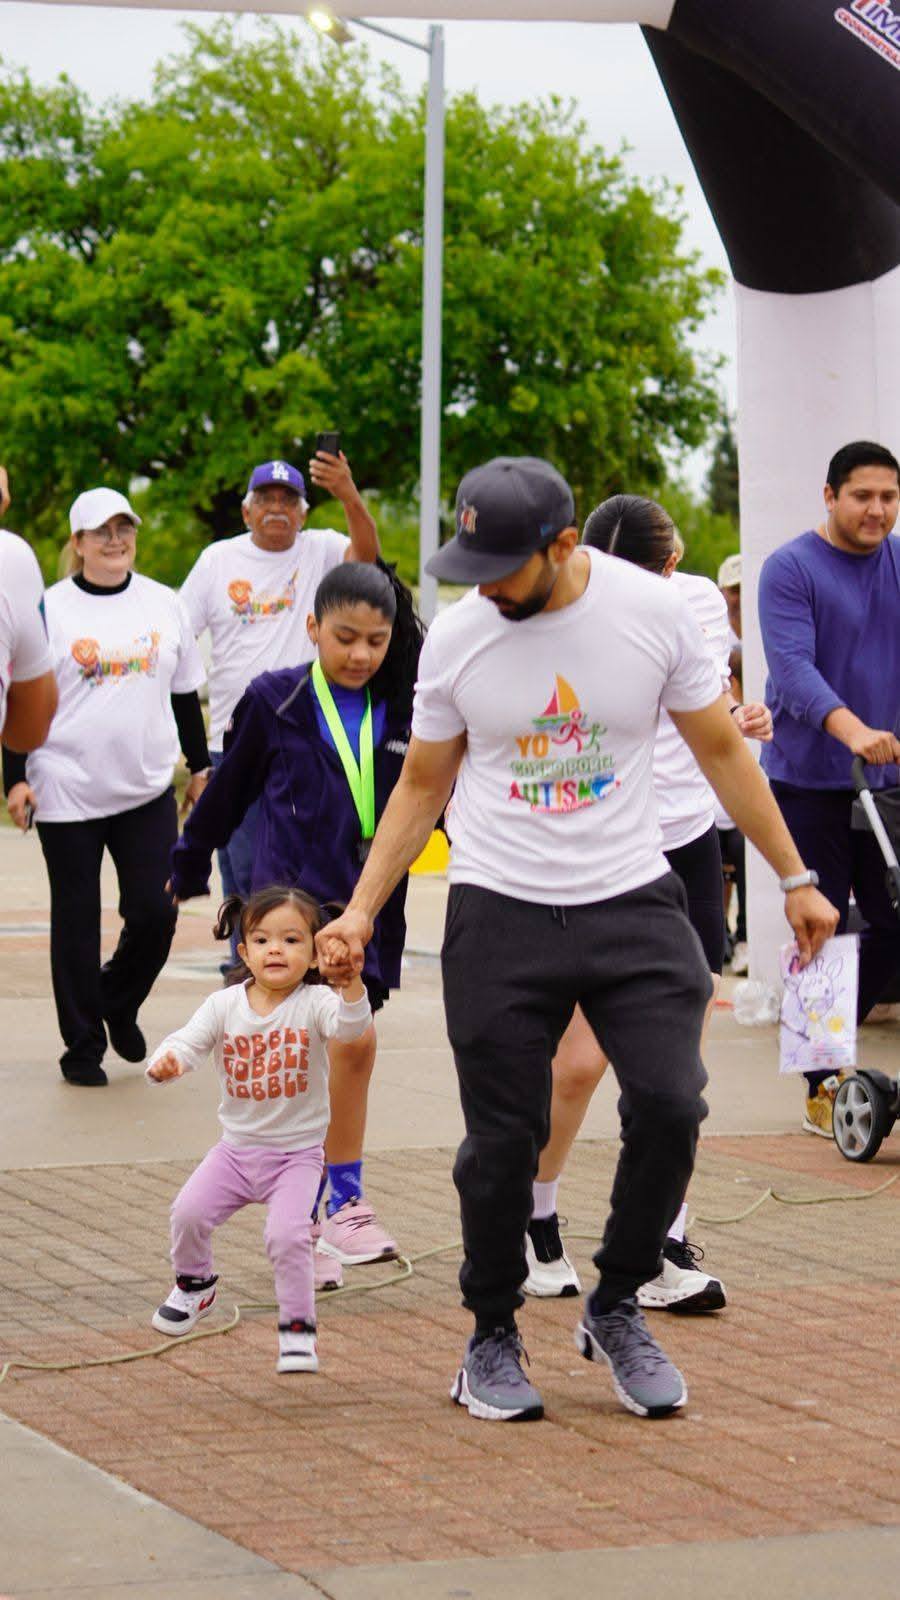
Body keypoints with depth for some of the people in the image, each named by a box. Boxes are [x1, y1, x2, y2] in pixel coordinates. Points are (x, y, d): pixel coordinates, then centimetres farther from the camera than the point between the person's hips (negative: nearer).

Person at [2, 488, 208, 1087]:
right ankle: (83, 1046, 14)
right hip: (67, 791, -3)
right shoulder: (49, 609, -2)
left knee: (155, 913, -3)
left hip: (148, 789, 3)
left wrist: (200, 767, 16)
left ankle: (119, 1002, 26)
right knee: (77, 922, 3)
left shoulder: (164, 604, 8)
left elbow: (185, 693, 16)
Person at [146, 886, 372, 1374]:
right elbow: (189, 1040, -12)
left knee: (287, 1233, -21)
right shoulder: (225, 1005, -3)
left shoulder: (313, 1003, -11)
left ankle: (297, 1328, -3)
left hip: (297, 1153, -3)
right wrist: (166, 1062, -35)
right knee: (189, 1211, -12)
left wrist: (350, 980, -50)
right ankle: (195, 1285, 19)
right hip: (237, 1146, 3)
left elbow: (350, 1025, -30)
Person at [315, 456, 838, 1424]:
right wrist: (361, 910, 5)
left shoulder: (653, 612, -6)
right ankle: (492, 1337, 20)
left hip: (632, 905, 0)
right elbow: (422, 785, 10)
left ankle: (616, 1309, 9)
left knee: (669, 1106, -13)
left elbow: (720, 750, 5)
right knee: (502, 1140, 0)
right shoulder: (456, 637, -2)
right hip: (498, 911, 0)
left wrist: (793, 878, 7)